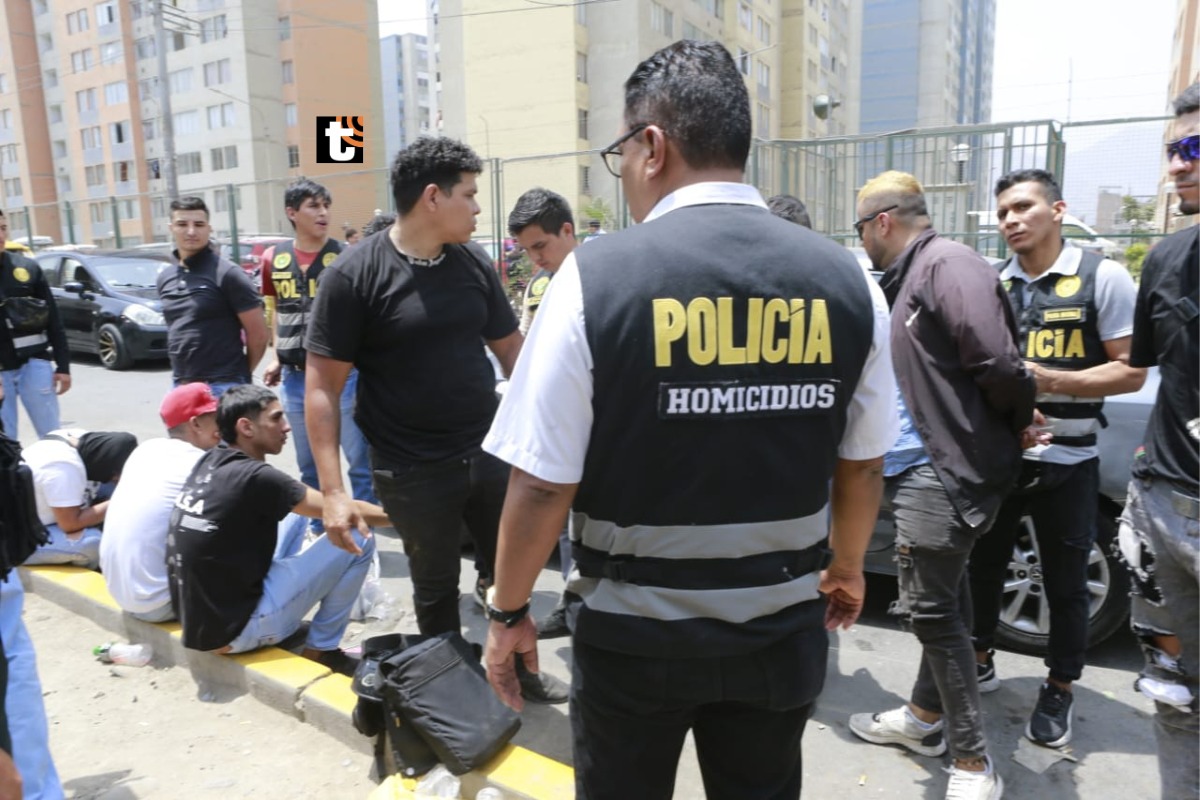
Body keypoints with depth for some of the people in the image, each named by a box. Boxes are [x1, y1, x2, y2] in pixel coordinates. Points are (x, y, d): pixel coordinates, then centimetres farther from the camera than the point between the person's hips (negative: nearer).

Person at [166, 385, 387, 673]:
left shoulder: (210, 462, 3)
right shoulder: (254, 478, -21)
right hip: (234, 629, -8)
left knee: (296, 512, 19)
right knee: (358, 539, -7)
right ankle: (321, 649, 6)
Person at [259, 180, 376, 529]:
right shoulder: (274, 259, 6)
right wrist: (277, 357, 10)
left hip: (341, 375, -4)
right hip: (295, 378, 4)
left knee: (360, 461, 1)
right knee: (309, 465, 17)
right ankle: (318, 530, 33)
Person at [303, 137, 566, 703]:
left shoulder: (475, 264, 1)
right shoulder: (353, 276, -12)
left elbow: (511, 348, 10)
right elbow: (321, 387, -12)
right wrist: (333, 491, -16)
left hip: (490, 452, 4)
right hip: (414, 471, -4)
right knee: (436, 587, 15)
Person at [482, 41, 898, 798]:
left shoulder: (598, 275, -17)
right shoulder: (847, 279, -6)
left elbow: (542, 484, -15)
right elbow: (863, 465, 5)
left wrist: (509, 610, 2)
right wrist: (847, 568, 23)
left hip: (633, 633, -2)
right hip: (782, 630, 3)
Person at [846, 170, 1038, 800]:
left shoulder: (947, 263, -14)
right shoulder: (908, 278, 16)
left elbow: (996, 361, -22)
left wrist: (1017, 422, -7)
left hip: (946, 469, -10)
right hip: (921, 464, 10)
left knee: (930, 607, -4)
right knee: (940, 600, 19)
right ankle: (926, 717, 34)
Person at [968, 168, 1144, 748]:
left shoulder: (1103, 277, -6)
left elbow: (1131, 372, -9)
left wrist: (1051, 381, -22)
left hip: (1066, 462, -3)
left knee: (1065, 583, 9)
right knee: (985, 564, 15)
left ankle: (1060, 690, 28)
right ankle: (981, 661, 35)